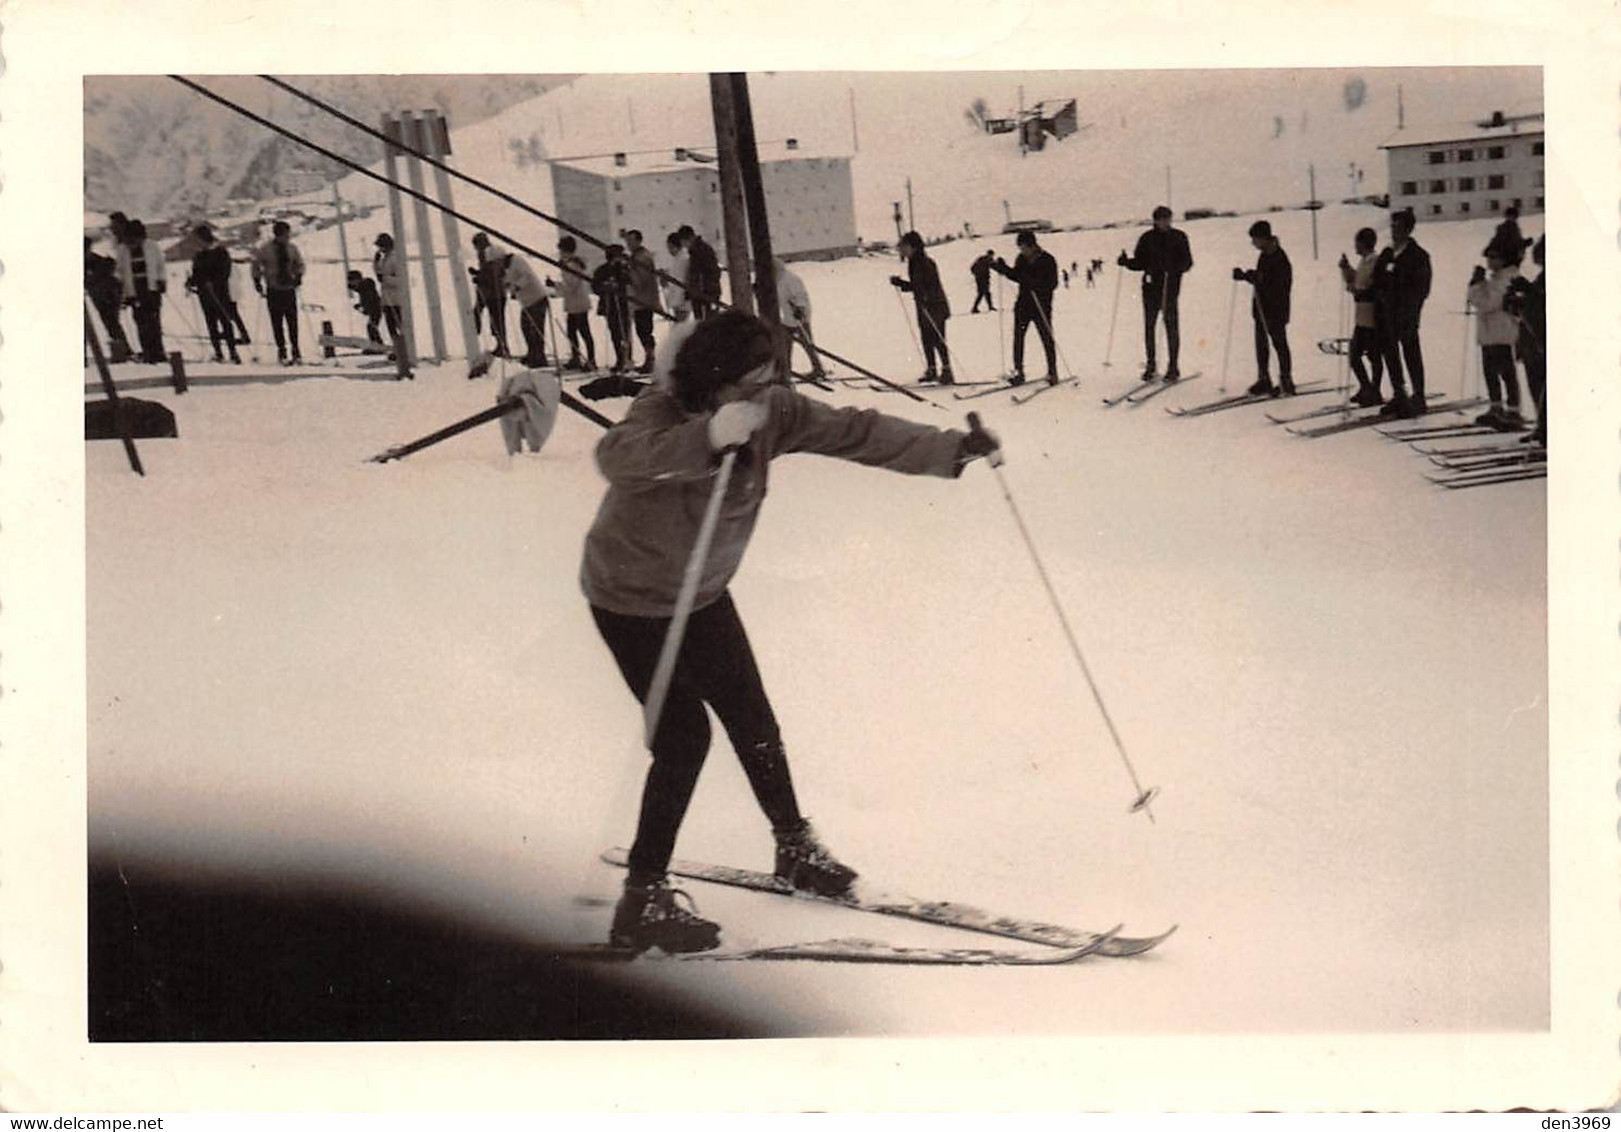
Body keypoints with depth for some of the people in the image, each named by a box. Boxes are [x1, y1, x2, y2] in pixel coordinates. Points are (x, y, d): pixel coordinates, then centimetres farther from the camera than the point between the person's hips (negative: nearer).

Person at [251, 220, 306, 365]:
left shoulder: (292, 248, 2)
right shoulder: (265, 249, -5)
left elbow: (299, 263, 15)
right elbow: (256, 265, 6)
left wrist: (299, 275, -2)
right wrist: (257, 281, -2)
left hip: (289, 288, 2)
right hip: (273, 290, -2)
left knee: (293, 321, -1)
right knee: (277, 322, 0)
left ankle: (296, 351, 8)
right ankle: (282, 351, 9)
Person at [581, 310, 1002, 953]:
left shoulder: (772, 414, -14)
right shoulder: (661, 415, -31)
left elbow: (857, 434, -12)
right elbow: (618, 456, -53)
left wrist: (953, 450, -20)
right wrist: (709, 437, -66)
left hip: (703, 593, 6)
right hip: (632, 601, -6)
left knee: (753, 721, 12)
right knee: (684, 736, -11)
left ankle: (794, 847, 34)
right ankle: (643, 901, 1)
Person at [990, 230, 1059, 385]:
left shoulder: (1047, 260, -11)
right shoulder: (1021, 259, 5)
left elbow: (1052, 284, -16)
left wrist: (1034, 284, -30)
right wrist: (1003, 268, 1)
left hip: (1041, 305, -5)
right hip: (1023, 304, 5)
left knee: (1047, 339, 2)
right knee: (1018, 337, -2)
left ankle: (1052, 372, 12)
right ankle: (1018, 371, 4)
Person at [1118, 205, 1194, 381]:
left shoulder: (1179, 237, 3)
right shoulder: (1147, 239, 7)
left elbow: (1187, 262, -1)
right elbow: (1140, 263, 10)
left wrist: (1176, 268, -22)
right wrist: (1126, 262, -8)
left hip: (1170, 287, -2)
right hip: (1151, 287, 2)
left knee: (1171, 325, -4)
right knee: (1149, 326, 3)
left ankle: (1173, 367, 3)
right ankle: (1150, 365, 14)